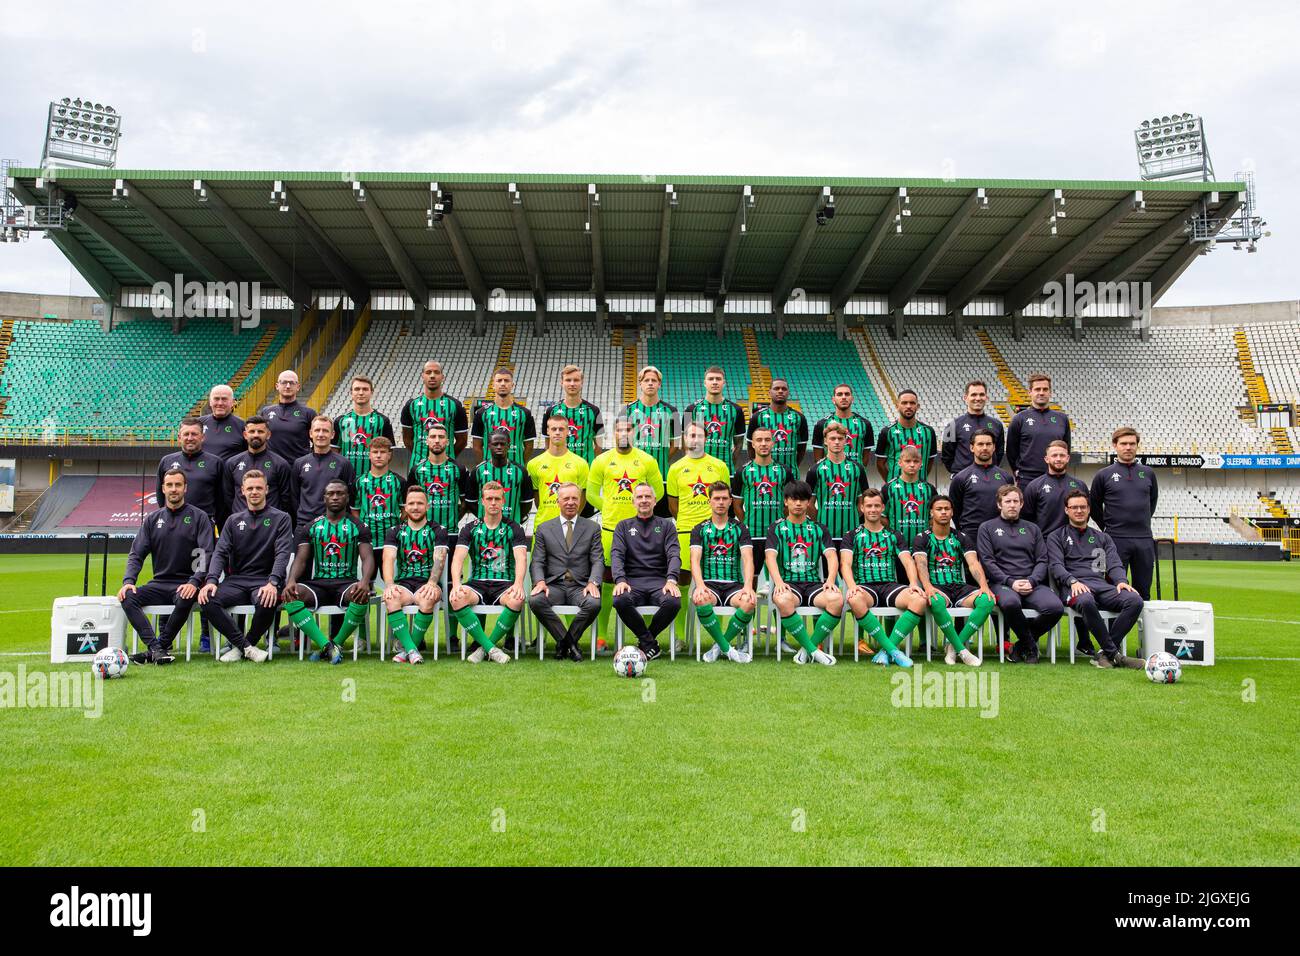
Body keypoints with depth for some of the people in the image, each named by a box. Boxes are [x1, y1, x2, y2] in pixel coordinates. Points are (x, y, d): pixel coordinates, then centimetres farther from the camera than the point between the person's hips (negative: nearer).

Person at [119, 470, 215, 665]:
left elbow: (206, 553, -8)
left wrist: (194, 582, -23)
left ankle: (162, 645, -18)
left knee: (184, 600, -36)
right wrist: (128, 581, -8)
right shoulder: (152, 519, 14)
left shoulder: (199, 517, 2)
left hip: (186, 584, -4)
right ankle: (156, 648, -30)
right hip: (159, 582, 4)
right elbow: (136, 554, 10)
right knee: (128, 598, -22)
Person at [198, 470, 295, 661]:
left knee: (267, 602, -37)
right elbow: (220, 552, 7)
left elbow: (283, 553, -7)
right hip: (236, 579, 4)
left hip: (265, 580, -3)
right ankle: (246, 646, -18)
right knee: (207, 599, -26)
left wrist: (273, 582, -25)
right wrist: (211, 580, -13)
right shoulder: (233, 520, 17)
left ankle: (240, 646, -9)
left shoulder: (280, 519, 6)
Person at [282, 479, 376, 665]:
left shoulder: (358, 527, 9)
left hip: (347, 583, -2)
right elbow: (301, 559, 6)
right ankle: (328, 646, -34)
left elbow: (368, 557, -3)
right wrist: (291, 580, -17)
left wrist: (365, 581, -26)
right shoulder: (311, 527, 16)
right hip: (318, 583, 2)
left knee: (362, 596, -37)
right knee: (290, 596, -30)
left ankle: (336, 644, -19)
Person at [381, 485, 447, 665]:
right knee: (391, 598, -33)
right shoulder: (395, 531, 14)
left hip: (427, 582, -2)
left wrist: (431, 583, -25)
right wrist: (390, 584, -21)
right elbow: (388, 559, -2)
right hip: (404, 582, 2)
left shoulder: (438, 531, 9)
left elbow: (439, 560, -5)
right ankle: (412, 650, -33)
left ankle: (409, 648, -22)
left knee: (427, 598, -36)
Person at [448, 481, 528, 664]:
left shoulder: (513, 528, 8)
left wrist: (518, 583, -27)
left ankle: (485, 646, -16)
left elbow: (521, 558, -6)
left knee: (517, 600, -35)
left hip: (504, 583, -1)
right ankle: (491, 649, -24)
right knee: (458, 599, -32)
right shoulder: (470, 529, 11)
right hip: (477, 582, 1)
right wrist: (456, 584, -23)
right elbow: (458, 558, -2)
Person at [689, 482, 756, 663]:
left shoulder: (740, 529, 12)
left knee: (750, 602, -33)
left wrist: (748, 586, -21)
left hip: (734, 583, 1)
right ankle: (727, 649, -20)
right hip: (709, 583, -1)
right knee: (701, 600, -36)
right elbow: (695, 560, -3)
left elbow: (748, 559, -2)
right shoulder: (699, 530, 11)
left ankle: (720, 646, -12)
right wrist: (700, 585, -24)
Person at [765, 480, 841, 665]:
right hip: (788, 582, -2)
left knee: (837, 599, -31)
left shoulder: (818, 529, 17)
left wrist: (830, 580, -16)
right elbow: (771, 557, -3)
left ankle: (807, 648, -17)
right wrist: (778, 581, -22)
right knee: (783, 600, -38)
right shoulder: (777, 528, 11)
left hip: (813, 582, 2)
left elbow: (832, 557, 5)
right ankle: (813, 650, -24)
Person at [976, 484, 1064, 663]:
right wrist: (1010, 582, -13)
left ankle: (1022, 645, -2)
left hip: (1032, 583, 3)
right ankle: (1030, 645, -10)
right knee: (1010, 603, -39)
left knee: (1055, 607, -28)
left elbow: (1042, 561, 13)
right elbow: (987, 561, 0)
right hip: (1002, 582, -3)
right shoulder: (987, 528, 12)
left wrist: (1031, 581, -7)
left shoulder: (1032, 529, 23)